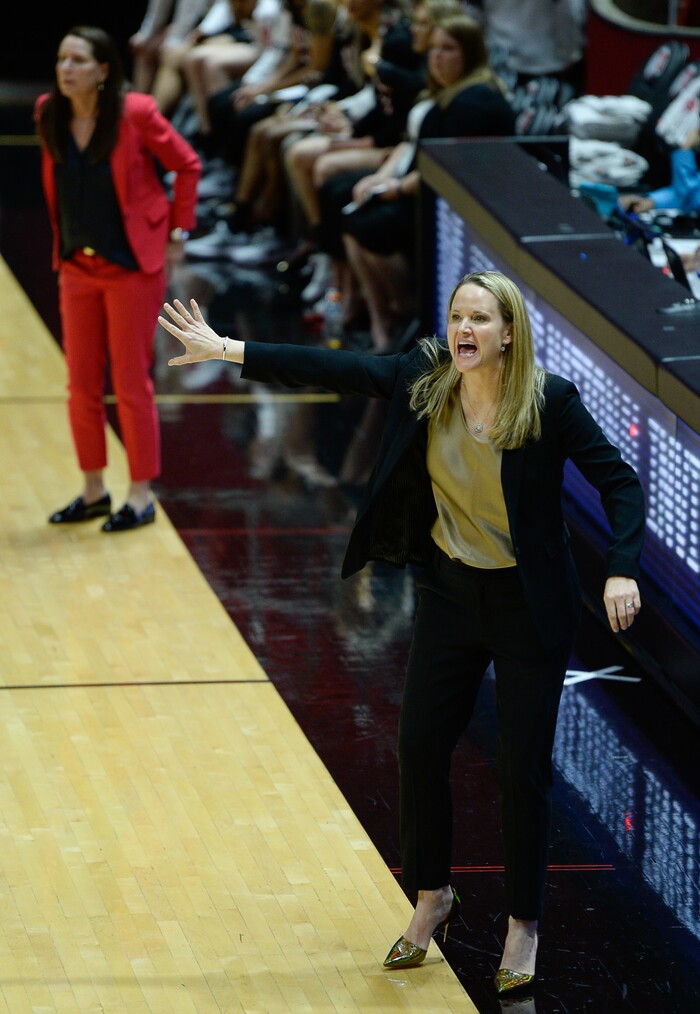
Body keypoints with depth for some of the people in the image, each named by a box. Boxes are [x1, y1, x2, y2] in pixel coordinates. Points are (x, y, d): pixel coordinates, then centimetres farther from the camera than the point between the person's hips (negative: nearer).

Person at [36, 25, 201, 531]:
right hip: (78, 266, 5)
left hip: (132, 266, -5)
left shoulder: (135, 114, -16)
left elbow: (188, 165, -5)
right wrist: (64, 242, 13)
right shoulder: (50, 114, -3)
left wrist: (178, 233, -4)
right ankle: (93, 492, 22)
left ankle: (141, 497, 10)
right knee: (82, 385, 10)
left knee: (132, 384, 0)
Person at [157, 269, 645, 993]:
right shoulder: (422, 382, -7)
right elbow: (330, 369, -5)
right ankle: (431, 898, 31)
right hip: (449, 593, 4)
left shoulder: (550, 402, -18)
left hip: (529, 607, -4)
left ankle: (523, 926, 20)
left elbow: (619, 482, -15)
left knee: (523, 768, 2)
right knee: (420, 748, 9)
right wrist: (226, 349, -8)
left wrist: (622, 572, -28)